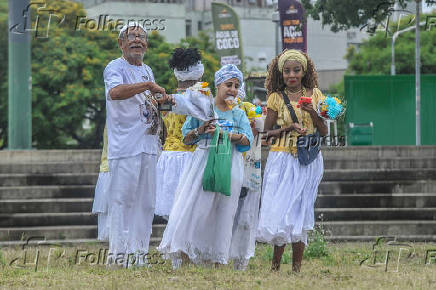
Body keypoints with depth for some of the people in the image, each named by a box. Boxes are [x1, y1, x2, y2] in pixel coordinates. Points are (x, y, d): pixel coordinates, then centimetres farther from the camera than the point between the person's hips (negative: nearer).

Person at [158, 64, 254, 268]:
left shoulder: (239, 114, 12)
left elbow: (247, 139, -3)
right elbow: (186, 137, 10)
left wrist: (223, 133, -14)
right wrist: (199, 130, -10)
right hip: (203, 160, -1)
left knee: (222, 211, 1)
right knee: (193, 205, -11)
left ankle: (217, 258, 5)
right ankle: (182, 252, -9)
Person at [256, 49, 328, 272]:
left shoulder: (314, 95, 8)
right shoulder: (276, 98, 2)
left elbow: (324, 132, 8)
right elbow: (267, 132, 2)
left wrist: (313, 113, -10)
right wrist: (288, 128, -14)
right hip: (282, 159, -1)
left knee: (300, 211, 0)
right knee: (280, 209, -9)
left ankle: (297, 268, 2)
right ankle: (276, 264, 1)